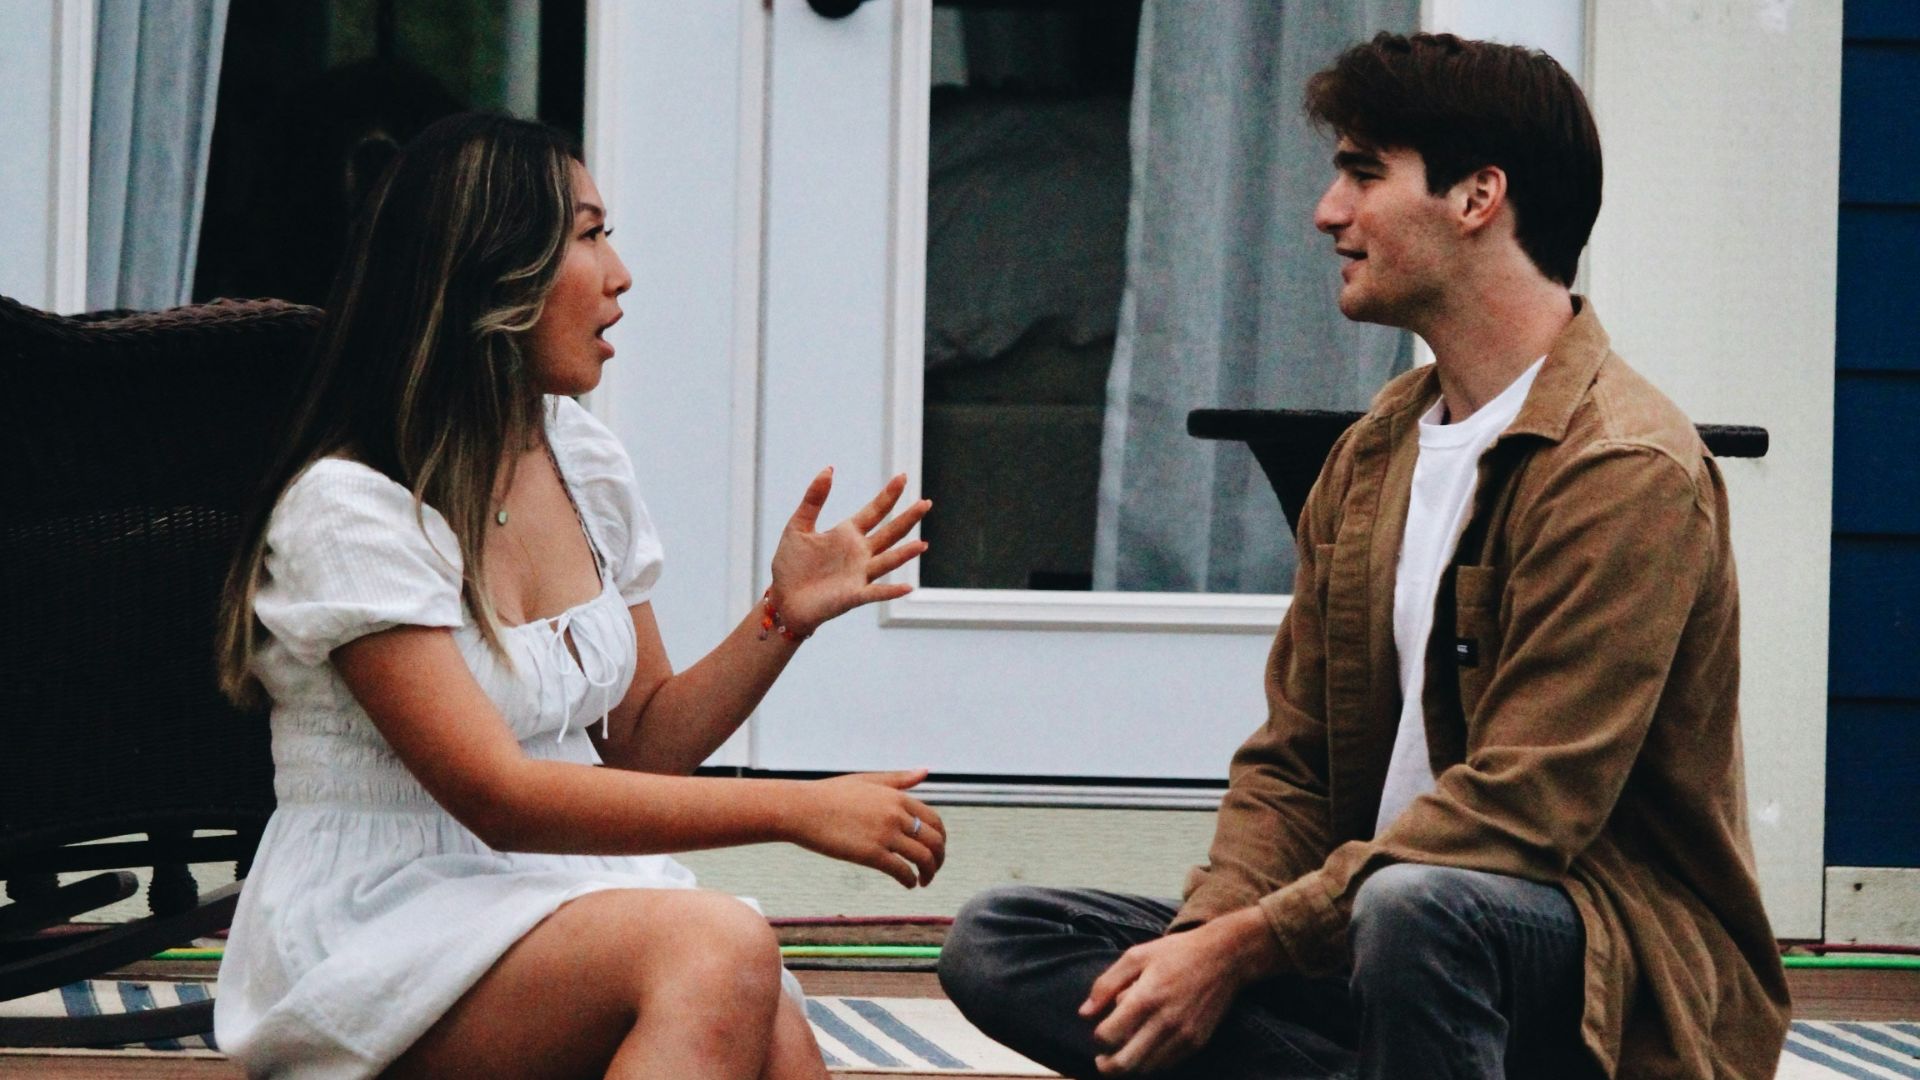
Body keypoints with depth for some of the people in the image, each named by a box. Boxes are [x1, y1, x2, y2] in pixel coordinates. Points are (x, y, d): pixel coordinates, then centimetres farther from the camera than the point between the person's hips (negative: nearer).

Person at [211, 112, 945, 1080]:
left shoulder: (585, 464, 11)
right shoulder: (348, 508, -14)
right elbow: (500, 799, -21)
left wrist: (783, 618, -1)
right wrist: (796, 809, -24)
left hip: (563, 898, 6)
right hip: (379, 939, -6)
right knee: (718, 947, -33)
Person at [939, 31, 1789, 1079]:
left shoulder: (1625, 469, -14)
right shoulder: (1371, 453, 13)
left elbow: (1520, 809, -21)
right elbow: (1291, 759, 12)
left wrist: (1243, 946, -22)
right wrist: (1205, 934, -9)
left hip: (1615, 972, -8)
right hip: (1371, 927, 8)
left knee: (1412, 904, -42)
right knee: (994, 943, -3)